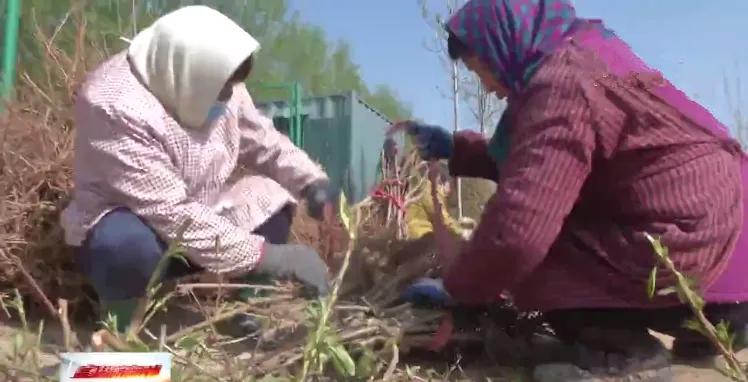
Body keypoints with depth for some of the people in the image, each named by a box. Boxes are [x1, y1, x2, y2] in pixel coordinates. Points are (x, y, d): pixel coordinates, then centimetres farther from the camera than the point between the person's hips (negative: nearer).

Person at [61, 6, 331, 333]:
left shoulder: (209, 79, -12)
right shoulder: (116, 106, -32)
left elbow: (261, 140, 2)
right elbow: (170, 214, -35)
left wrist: (310, 179, -15)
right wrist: (262, 255, -36)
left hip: (196, 217, 7)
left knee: (271, 198, -10)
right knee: (133, 246, -39)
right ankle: (120, 328, -7)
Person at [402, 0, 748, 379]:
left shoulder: (561, 81, -17)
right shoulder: (586, 56, 14)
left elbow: (518, 228, -24)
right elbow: (526, 159, 24)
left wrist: (456, 287, -7)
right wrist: (454, 147, 20)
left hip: (691, 255, -10)